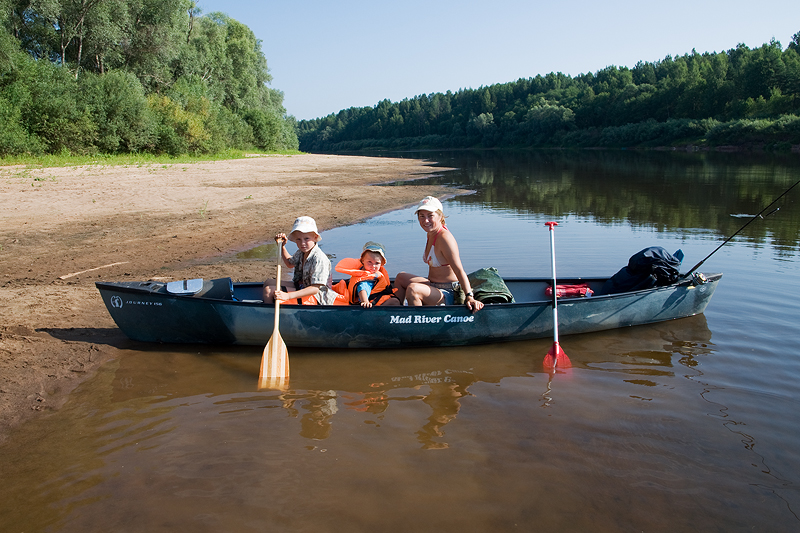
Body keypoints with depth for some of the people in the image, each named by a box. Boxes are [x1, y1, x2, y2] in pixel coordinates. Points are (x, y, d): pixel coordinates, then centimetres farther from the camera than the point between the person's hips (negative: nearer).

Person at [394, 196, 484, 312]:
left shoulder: (445, 238, -22)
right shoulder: (431, 234, 6)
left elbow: (459, 270, -29)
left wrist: (469, 297, -37)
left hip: (448, 296, -10)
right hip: (433, 286, 10)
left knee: (412, 289, -33)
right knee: (401, 277, 23)